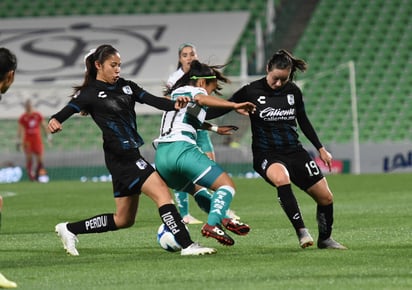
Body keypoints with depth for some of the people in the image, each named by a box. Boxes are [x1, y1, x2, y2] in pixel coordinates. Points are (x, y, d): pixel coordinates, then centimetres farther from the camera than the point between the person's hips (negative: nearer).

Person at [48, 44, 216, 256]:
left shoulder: (125, 86, 13)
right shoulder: (91, 93, -5)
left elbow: (152, 100, 1)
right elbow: (69, 109, -18)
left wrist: (174, 104, -19)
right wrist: (55, 120, -42)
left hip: (131, 156, 9)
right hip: (121, 157, -9)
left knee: (124, 219, 14)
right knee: (163, 193, -16)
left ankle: (69, 229, 25)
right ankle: (187, 245, -17)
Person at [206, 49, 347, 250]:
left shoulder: (293, 91, 2)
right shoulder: (251, 91, -8)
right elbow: (223, 108, -7)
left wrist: (320, 149, 17)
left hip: (294, 152, 5)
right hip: (266, 154, -5)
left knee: (326, 197, 1)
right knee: (281, 177, -39)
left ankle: (325, 239, 27)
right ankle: (301, 231, -32)